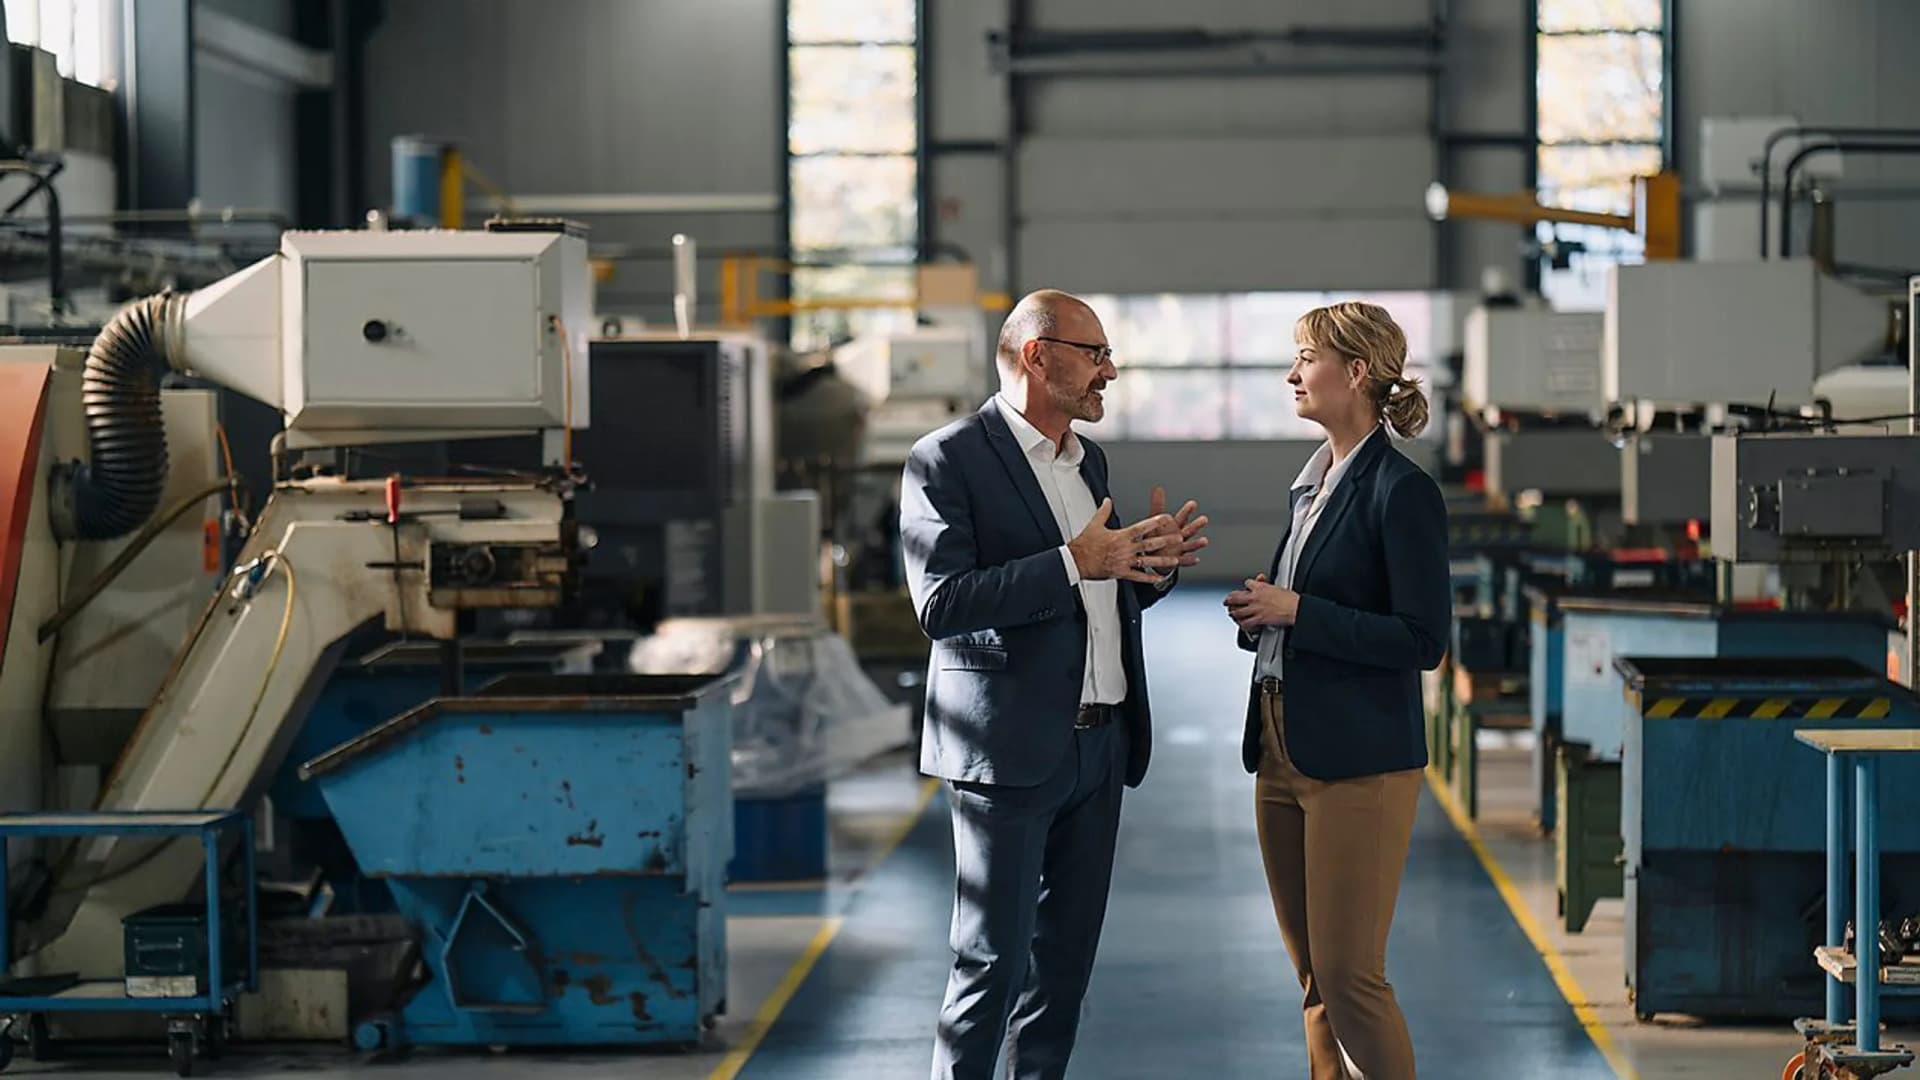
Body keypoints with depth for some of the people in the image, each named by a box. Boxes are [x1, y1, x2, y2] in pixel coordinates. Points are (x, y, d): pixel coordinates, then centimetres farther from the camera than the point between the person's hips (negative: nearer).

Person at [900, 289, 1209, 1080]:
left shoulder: (1087, 458, 15)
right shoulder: (947, 461, -10)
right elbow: (941, 604, -21)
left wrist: (1154, 566, 2)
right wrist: (1073, 563, -25)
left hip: (1099, 746, 8)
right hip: (1010, 748, -8)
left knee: (1066, 954, 12)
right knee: (993, 961, -4)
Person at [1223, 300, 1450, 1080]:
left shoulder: (1401, 491, -13)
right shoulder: (1311, 482, 14)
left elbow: (1423, 641, -17)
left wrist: (1296, 610, -17)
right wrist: (1263, 613, 2)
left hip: (1358, 761, -8)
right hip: (1283, 752, 9)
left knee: (1349, 975, -6)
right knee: (1314, 978, 11)